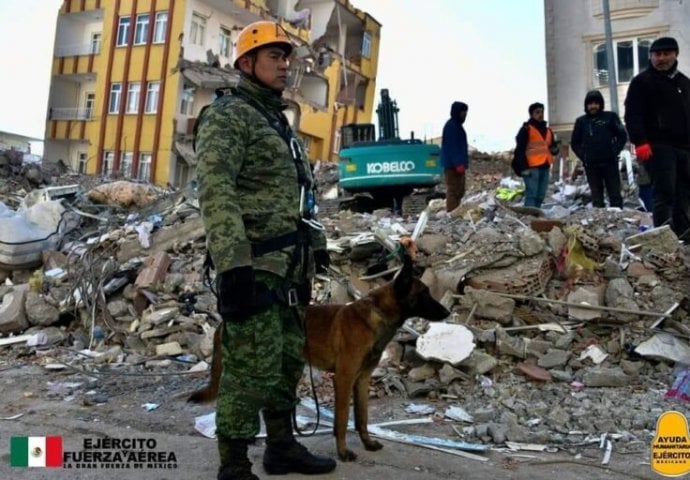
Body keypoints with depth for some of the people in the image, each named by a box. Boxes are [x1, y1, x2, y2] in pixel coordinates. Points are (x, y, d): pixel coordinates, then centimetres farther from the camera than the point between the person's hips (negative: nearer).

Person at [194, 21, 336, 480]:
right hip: (254, 265, -9)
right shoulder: (228, 115, -6)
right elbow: (215, 190, -18)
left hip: (291, 264, 9)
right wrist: (232, 264, -26)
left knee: (288, 360, 14)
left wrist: (315, 241, 22)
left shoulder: (279, 120, 22)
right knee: (253, 368, -4)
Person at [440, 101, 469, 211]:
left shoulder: (457, 125, 18)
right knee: (453, 190, -10)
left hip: (457, 164, 11)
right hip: (453, 165, -11)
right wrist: (458, 163, -25)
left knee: (459, 190, 14)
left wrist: (463, 163, 21)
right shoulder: (451, 126, -13)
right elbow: (451, 146, -21)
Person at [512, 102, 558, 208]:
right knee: (531, 194, -12)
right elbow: (520, 150, -9)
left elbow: (553, 146, 30)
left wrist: (555, 149, 4)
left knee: (540, 196, 8)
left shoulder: (548, 130, 21)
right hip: (532, 167, -7)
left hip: (545, 166, 7)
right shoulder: (526, 129, -2)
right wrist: (524, 167, -17)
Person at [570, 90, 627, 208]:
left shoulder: (610, 117, 5)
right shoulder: (581, 121, 8)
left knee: (615, 195, 3)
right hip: (591, 165, 1)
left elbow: (622, 136, 6)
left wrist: (614, 152, -3)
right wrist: (583, 156, 2)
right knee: (597, 197, 3)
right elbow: (575, 143, 14)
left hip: (610, 162, -1)